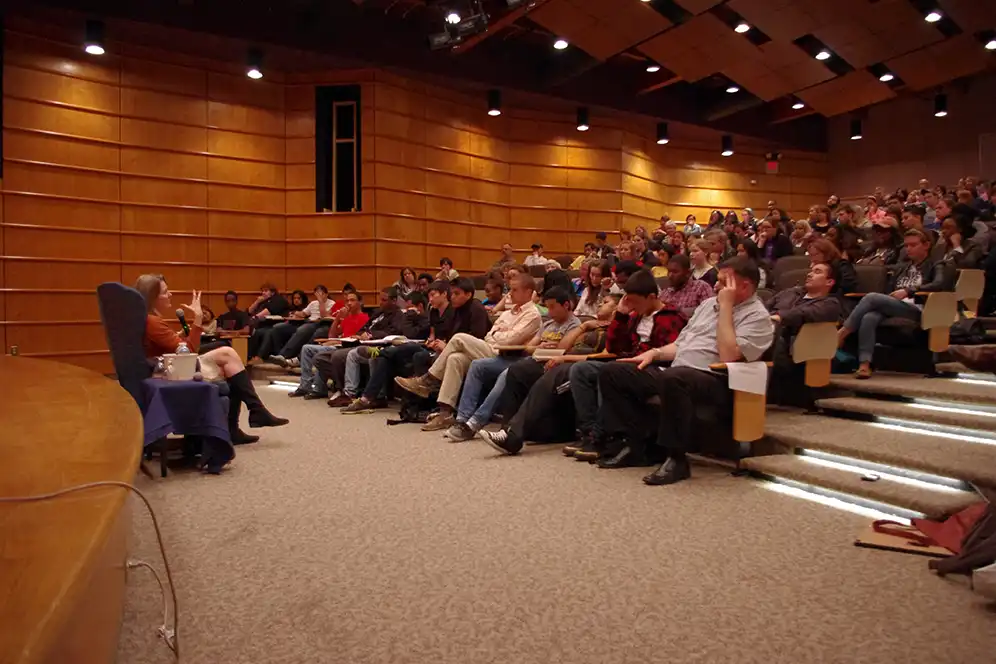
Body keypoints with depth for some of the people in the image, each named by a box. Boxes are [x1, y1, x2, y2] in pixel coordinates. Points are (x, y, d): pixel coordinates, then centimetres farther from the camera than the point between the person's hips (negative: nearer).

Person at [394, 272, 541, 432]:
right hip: (488, 350, 8)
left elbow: (511, 338, -13)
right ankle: (446, 413, -22)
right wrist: (488, 338, -1)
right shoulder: (511, 311, 26)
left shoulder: (532, 314, -2)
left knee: (459, 338, -20)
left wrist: (492, 337, 1)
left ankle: (427, 381, -9)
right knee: (455, 358, -19)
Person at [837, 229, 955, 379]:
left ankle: (842, 333, -32)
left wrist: (908, 291, -16)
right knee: (869, 317, -34)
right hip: (891, 308, 4)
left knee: (872, 297, -31)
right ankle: (864, 364, -45)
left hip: (915, 310, -4)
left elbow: (940, 285, -7)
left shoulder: (937, 266, 15)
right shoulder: (901, 267, 32)